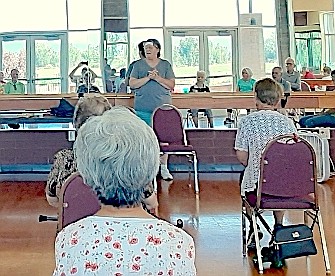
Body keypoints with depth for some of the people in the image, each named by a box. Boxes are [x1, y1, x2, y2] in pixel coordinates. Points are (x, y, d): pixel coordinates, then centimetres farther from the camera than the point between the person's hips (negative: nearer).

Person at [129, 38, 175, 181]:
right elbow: (132, 84, 0)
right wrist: (148, 77, -12)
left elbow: (171, 85, 3)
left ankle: (164, 167, 6)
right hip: (142, 108, 0)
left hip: (163, 107, 0)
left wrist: (158, 78, -11)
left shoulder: (166, 65, 10)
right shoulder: (138, 65, 10)